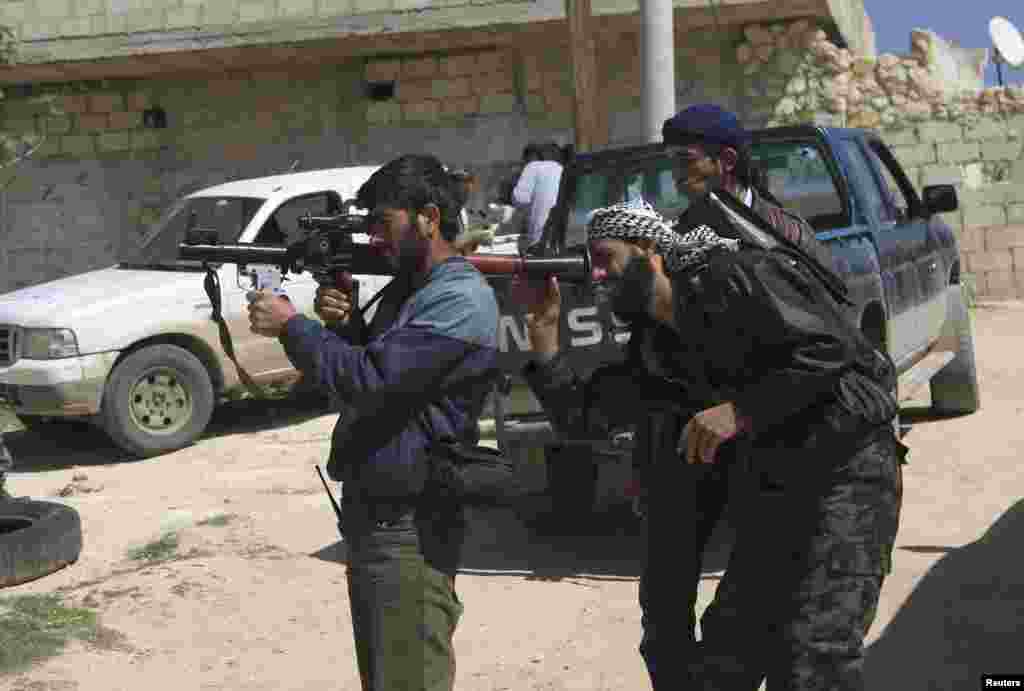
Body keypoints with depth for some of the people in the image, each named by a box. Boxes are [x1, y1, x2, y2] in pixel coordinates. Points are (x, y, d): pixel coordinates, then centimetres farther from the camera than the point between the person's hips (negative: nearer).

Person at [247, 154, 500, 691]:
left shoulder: (461, 299, -18)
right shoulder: (407, 286, 14)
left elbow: (371, 379, -25)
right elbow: (366, 364, 18)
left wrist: (291, 326, -14)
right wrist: (344, 323, -1)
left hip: (408, 528, -10)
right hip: (371, 511, 10)